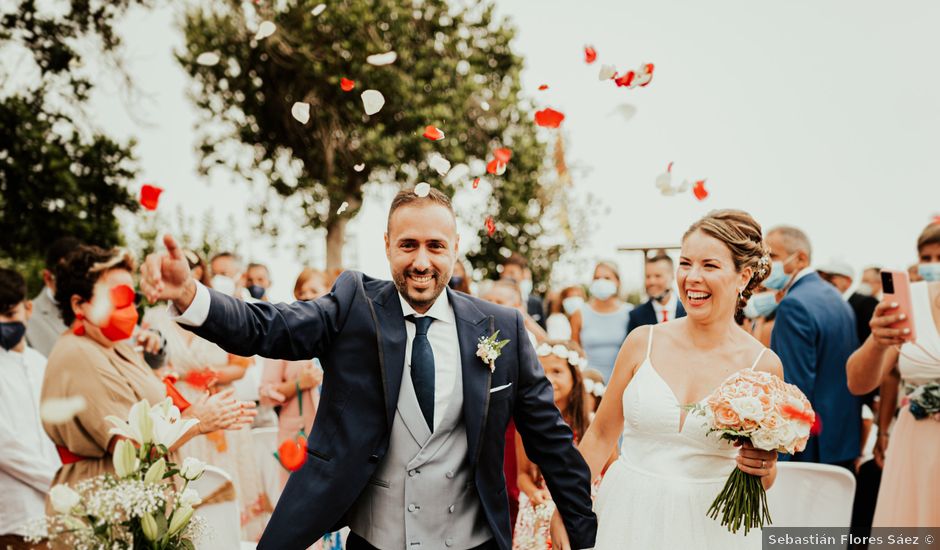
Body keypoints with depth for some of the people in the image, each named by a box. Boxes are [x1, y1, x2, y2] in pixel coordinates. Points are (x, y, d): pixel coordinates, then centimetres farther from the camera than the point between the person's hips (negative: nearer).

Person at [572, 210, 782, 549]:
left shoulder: (763, 365, -7)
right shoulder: (643, 342, -5)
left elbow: (762, 479, 5)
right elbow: (601, 435, 4)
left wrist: (764, 469, -17)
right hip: (628, 518, 1)